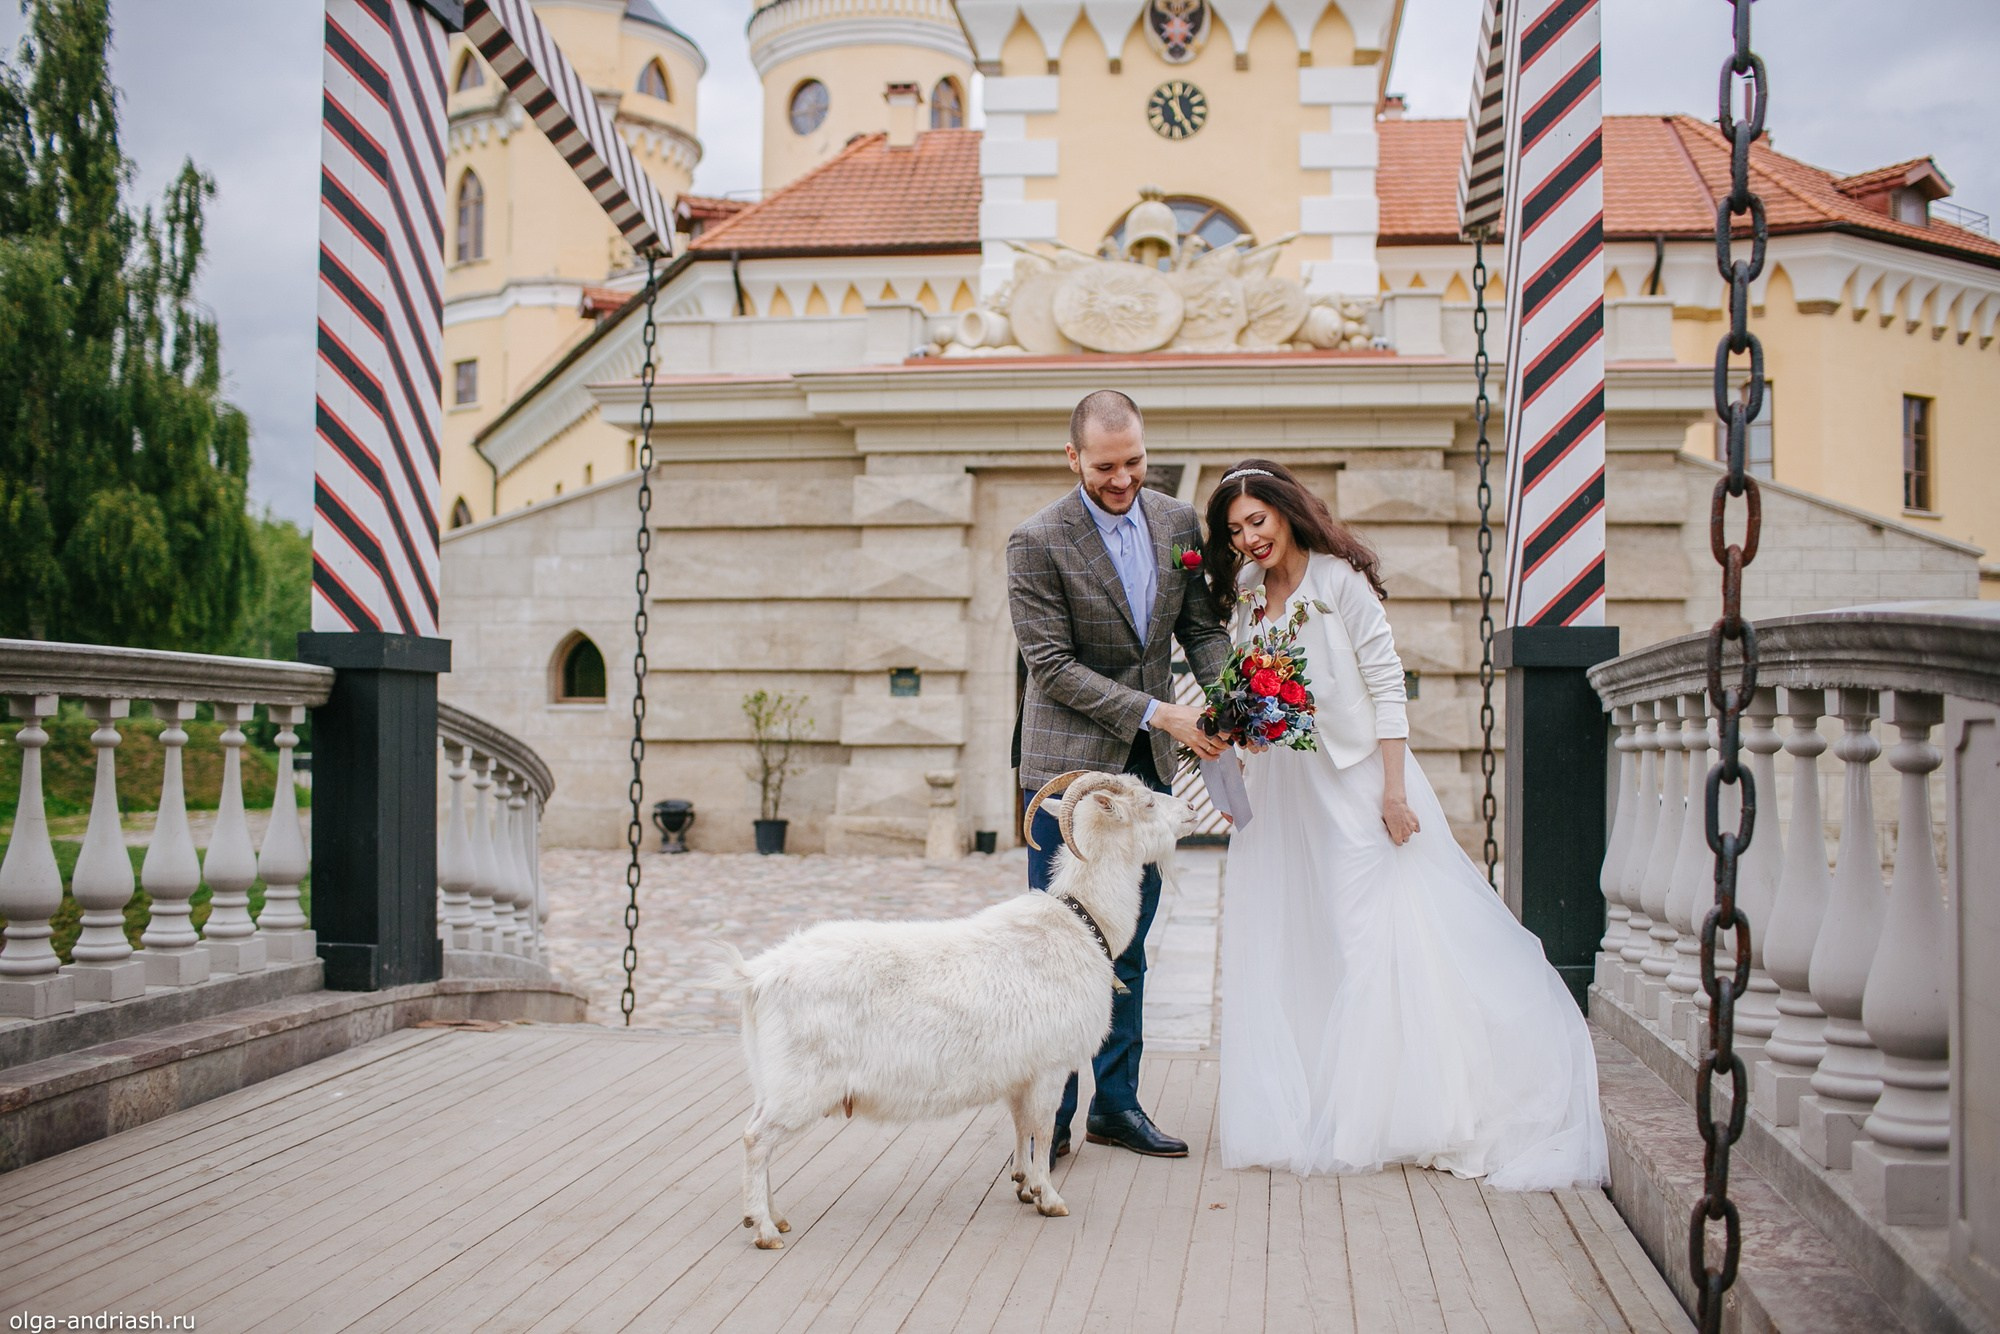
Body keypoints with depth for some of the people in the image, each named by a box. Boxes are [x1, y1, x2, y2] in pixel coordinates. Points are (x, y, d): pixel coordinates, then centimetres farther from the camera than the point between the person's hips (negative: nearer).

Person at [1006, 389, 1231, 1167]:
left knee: (1127, 946, 12)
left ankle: (1116, 1104, 22)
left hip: (1146, 766, 5)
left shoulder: (1179, 522, 4)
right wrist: (1160, 714, -21)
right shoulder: (1037, 543, -12)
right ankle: (1048, 1112, 11)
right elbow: (1053, 667, -15)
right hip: (1070, 762, -5)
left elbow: (1202, 626, 8)